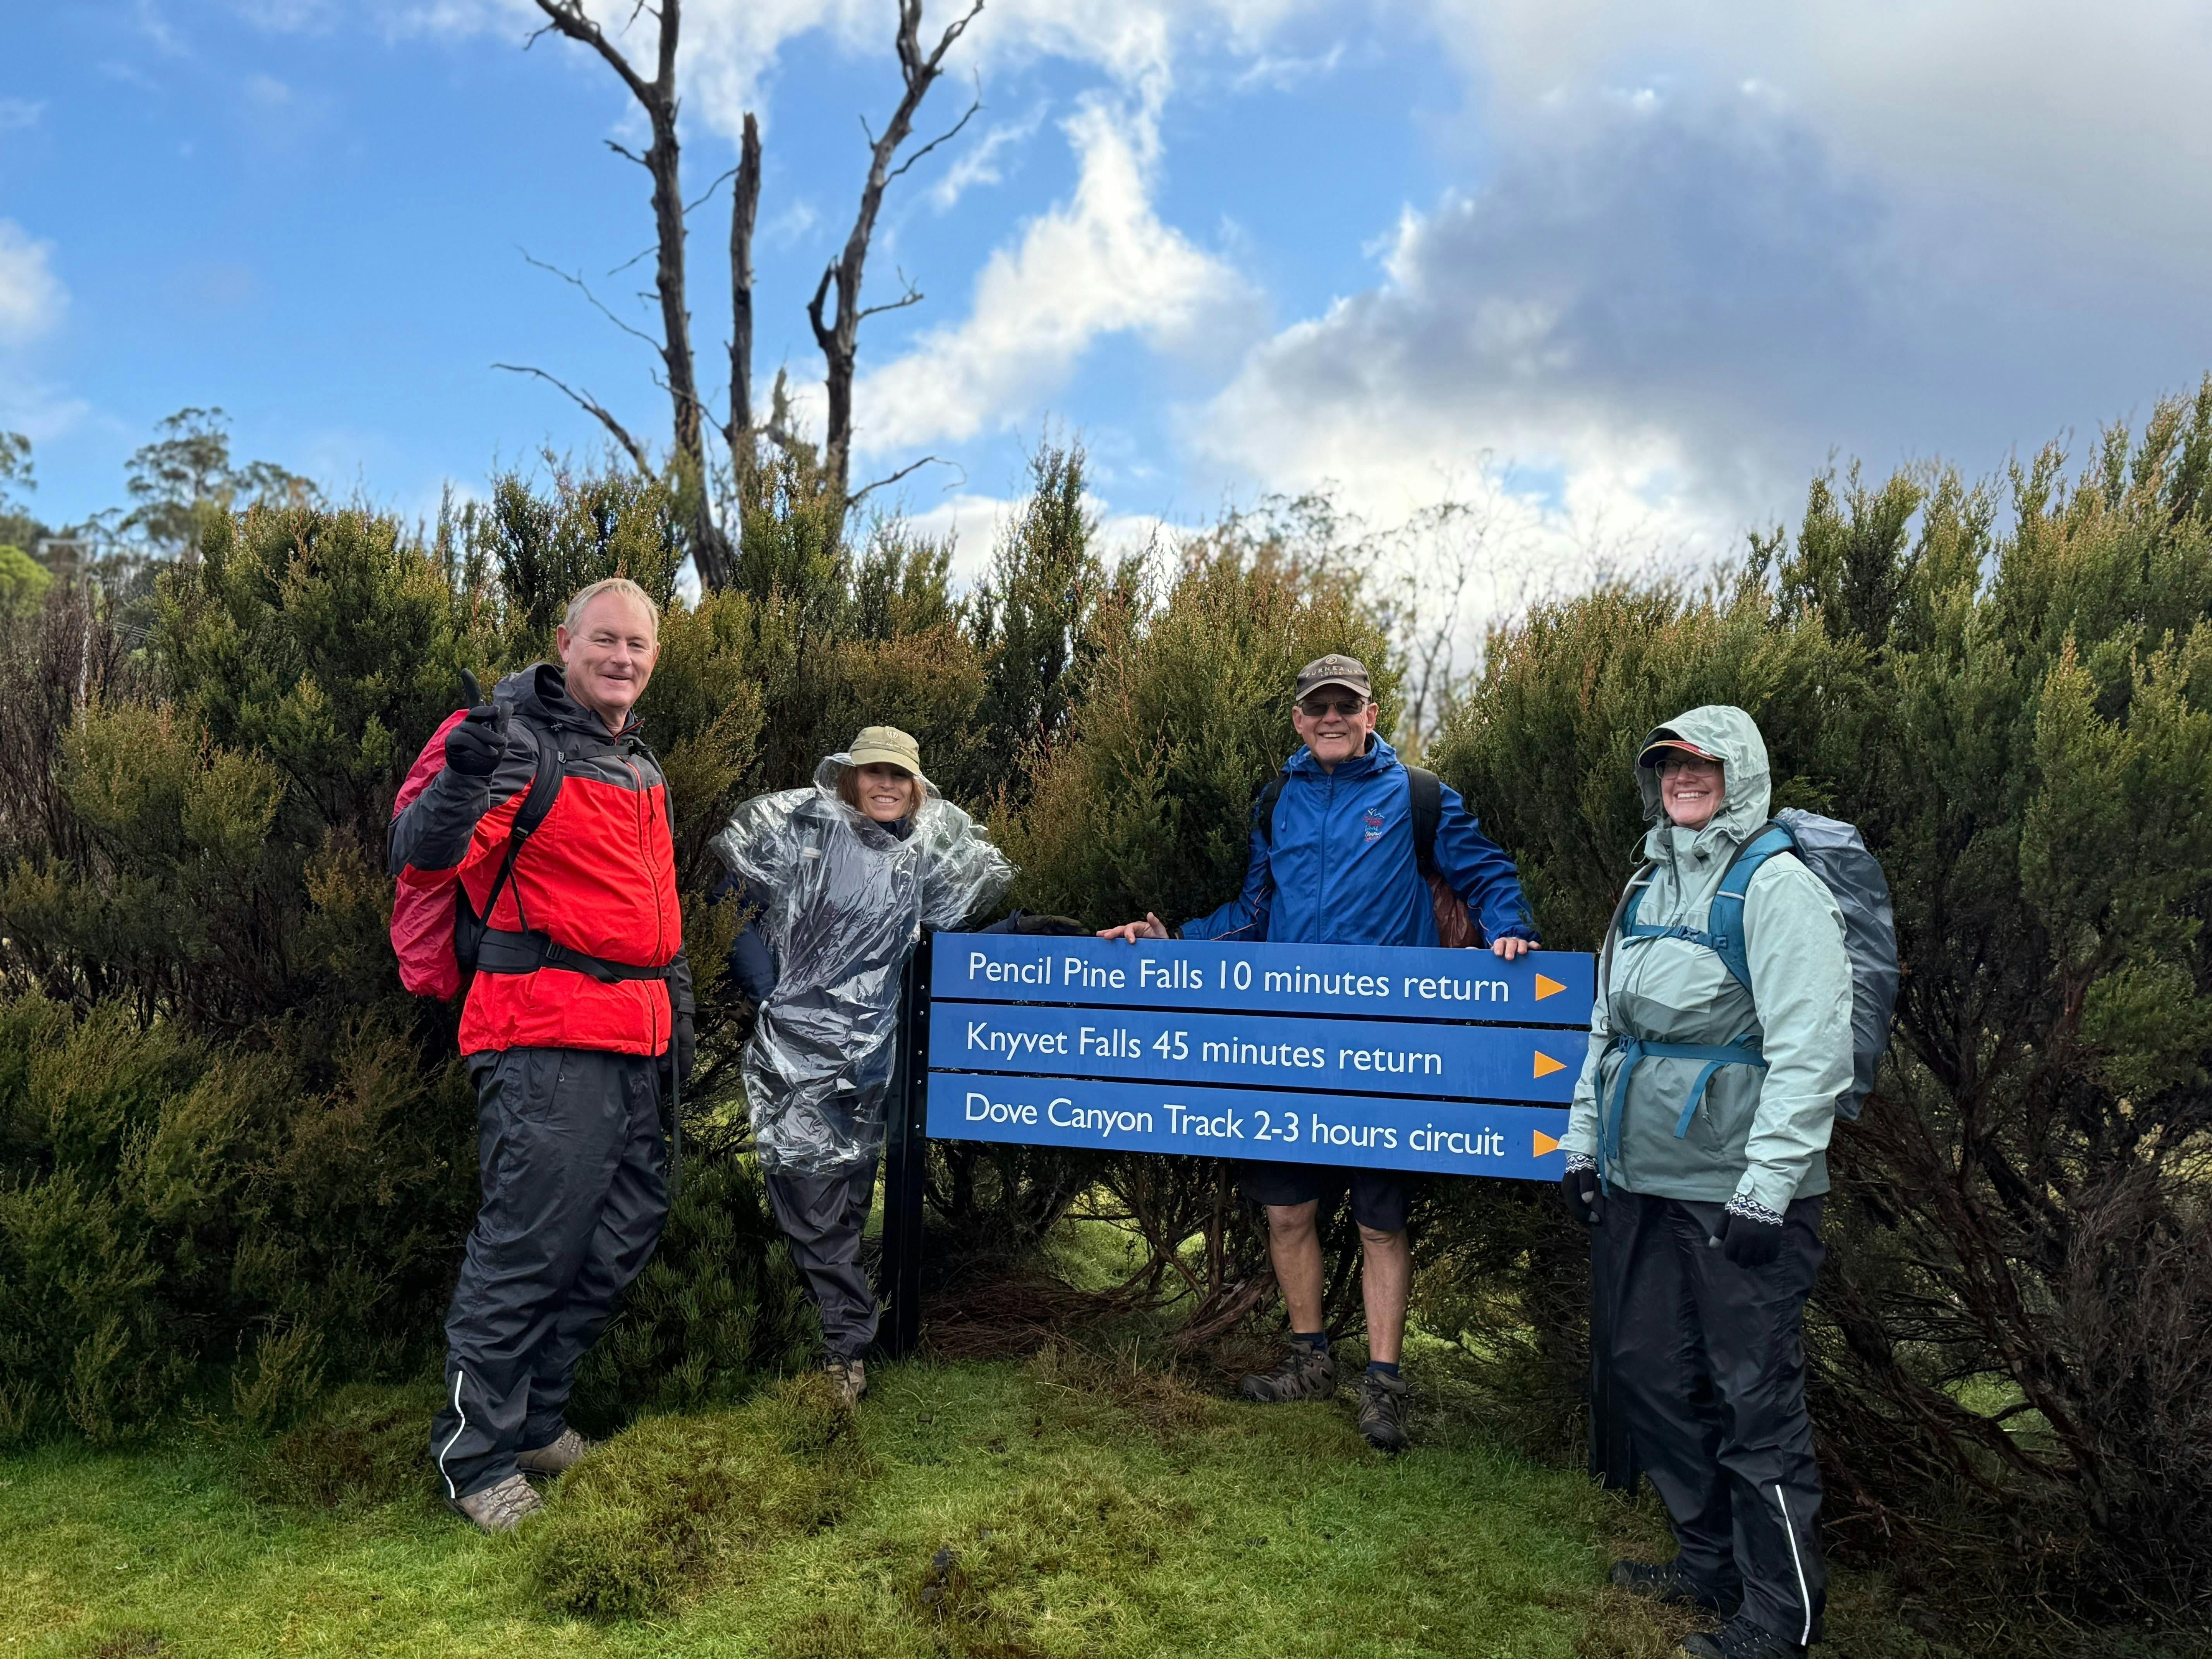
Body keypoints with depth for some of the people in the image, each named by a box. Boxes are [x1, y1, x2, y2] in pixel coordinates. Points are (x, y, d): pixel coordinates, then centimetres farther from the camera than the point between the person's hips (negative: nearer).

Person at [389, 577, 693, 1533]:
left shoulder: (640, 767, 18)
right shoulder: (520, 742, -9)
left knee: (628, 1226, 15)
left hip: (631, 1044, 9)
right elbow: (420, 854, -21)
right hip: (545, 1039, -9)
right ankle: (476, 1454, 13)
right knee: (528, 1243, -5)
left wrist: (676, 1006, 27)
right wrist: (463, 780, -41)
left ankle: (534, 1414, 31)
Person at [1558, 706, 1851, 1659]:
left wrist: (1766, 1189, -19)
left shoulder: (1777, 887, -10)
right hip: (1639, 1187, 8)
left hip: (1736, 1195, -8)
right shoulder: (1649, 886, 14)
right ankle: (1710, 1566, 33)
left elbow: (1811, 1052, -17)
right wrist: (1583, 1144, 17)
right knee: (1647, 1373, 15)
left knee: (1755, 1400, 0)